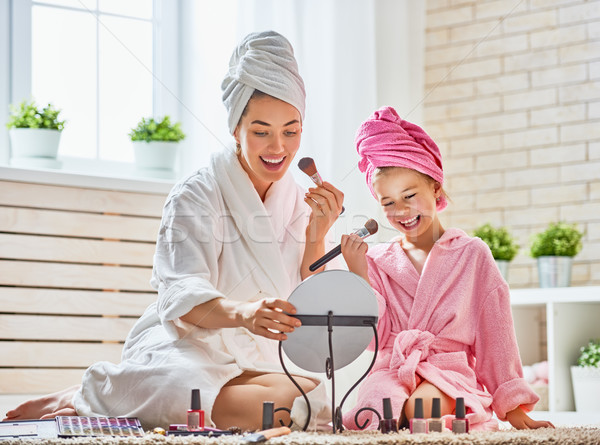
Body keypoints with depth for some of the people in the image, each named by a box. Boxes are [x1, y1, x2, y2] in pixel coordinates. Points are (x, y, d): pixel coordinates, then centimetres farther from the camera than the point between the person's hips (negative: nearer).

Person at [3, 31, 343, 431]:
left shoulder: (299, 204, 9)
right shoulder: (195, 198, -7)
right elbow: (183, 297, -21)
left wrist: (316, 236, -10)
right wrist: (242, 313, -41)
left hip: (250, 362, 6)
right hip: (182, 349, -6)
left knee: (317, 396, -28)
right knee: (268, 407, -37)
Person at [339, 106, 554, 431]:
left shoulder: (471, 254, 9)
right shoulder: (377, 260, 15)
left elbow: (494, 331, 7)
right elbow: (375, 337, 4)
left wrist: (512, 409, 2)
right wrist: (358, 273, -6)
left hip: (452, 369, -1)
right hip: (391, 370, 1)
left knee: (422, 407, -36)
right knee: (377, 412, -35)